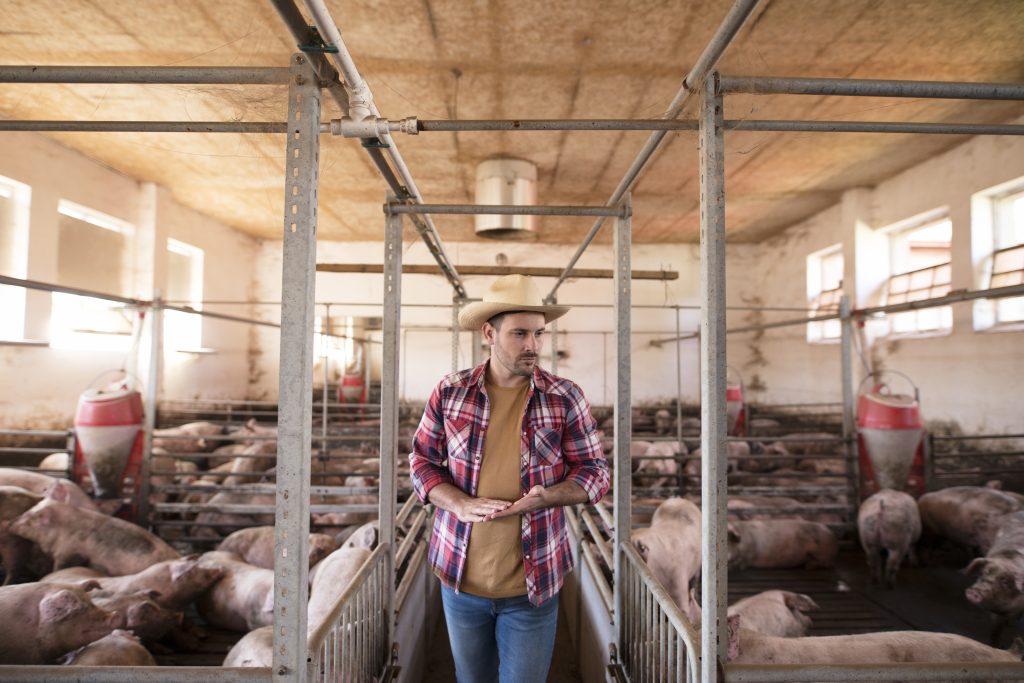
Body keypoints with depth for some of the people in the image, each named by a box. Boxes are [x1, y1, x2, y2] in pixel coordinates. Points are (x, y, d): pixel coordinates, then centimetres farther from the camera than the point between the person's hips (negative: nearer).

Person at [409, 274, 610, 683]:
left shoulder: (565, 398, -7)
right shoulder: (449, 393, -4)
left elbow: (595, 472, -3)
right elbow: (422, 462, 2)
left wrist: (543, 498, -22)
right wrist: (460, 504, -17)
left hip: (534, 583, -2)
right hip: (460, 577, 2)